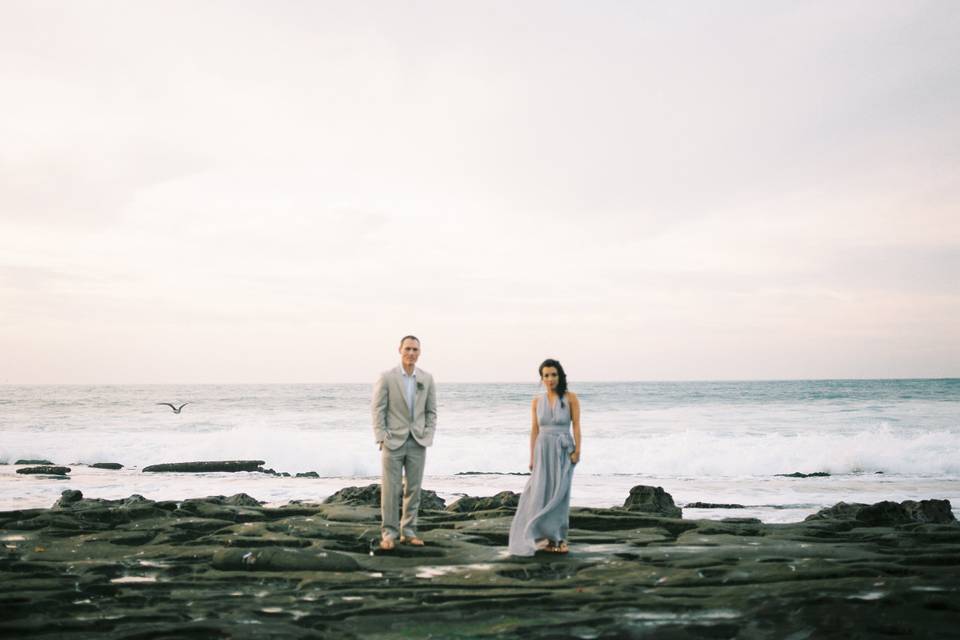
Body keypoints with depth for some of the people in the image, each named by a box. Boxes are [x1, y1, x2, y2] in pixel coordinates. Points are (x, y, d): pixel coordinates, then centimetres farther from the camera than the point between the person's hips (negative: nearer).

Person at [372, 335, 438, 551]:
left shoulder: (427, 378, 5)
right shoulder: (387, 377, -4)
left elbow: (431, 411, 10)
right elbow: (378, 409, -4)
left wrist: (428, 436, -1)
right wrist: (381, 438, -10)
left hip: (418, 443, 3)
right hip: (393, 442, -3)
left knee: (413, 488, 6)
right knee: (391, 489, -3)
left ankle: (408, 532, 15)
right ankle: (389, 533, 4)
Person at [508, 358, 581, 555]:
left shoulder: (570, 398, -3)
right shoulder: (537, 400, 5)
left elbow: (576, 425, -4)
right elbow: (535, 429, 7)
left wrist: (577, 450, -13)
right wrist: (532, 457, 5)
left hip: (564, 450, -2)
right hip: (543, 450, 2)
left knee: (560, 493, 2)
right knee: (541, 493, -2)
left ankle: (558, 537, 13)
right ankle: (546, 536, 7)